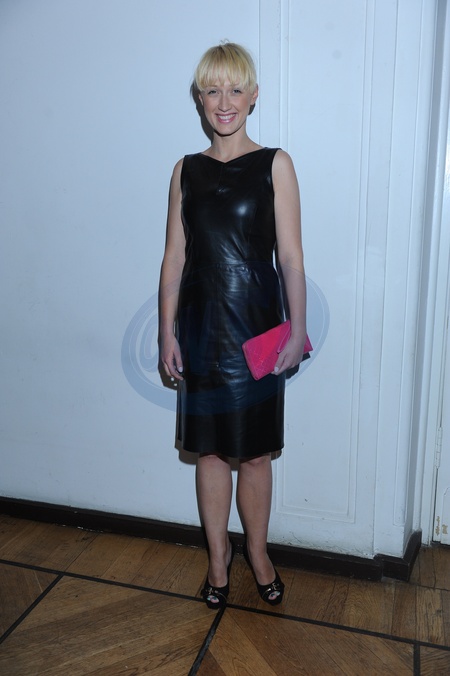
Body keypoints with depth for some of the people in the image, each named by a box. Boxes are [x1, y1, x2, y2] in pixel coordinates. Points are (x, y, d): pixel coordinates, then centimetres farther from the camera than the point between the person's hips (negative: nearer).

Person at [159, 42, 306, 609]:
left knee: (255, 453, 9)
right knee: (210, 451, 11)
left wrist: (297, 329, -7)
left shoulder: (274, 164, -1)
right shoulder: (186, 170, 7)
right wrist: (167, 331, 2)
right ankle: (218, 556, 31)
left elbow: (290, 257, -4)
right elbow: (174, 256, 5)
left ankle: (257, 552, 33)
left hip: (258, 328, -2)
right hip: (202, 327, 2)